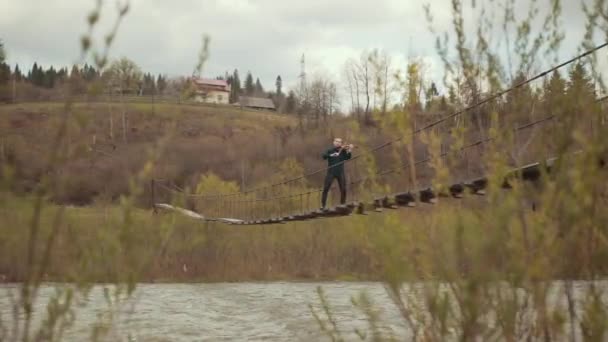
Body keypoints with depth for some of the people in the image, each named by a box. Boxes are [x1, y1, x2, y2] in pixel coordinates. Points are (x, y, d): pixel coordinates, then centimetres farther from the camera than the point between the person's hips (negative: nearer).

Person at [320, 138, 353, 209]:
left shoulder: (343, 151, 6)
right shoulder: (330, 151, 4)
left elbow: (347, 157, -11)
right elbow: (323, 156, -12)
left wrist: (349, 150, -26)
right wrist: (331, 155, -27)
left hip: (340, 172, 1)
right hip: (331, 172, -1)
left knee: (343, 189, -4)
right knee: (326, 189, -6)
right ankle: (323, 205, -2)